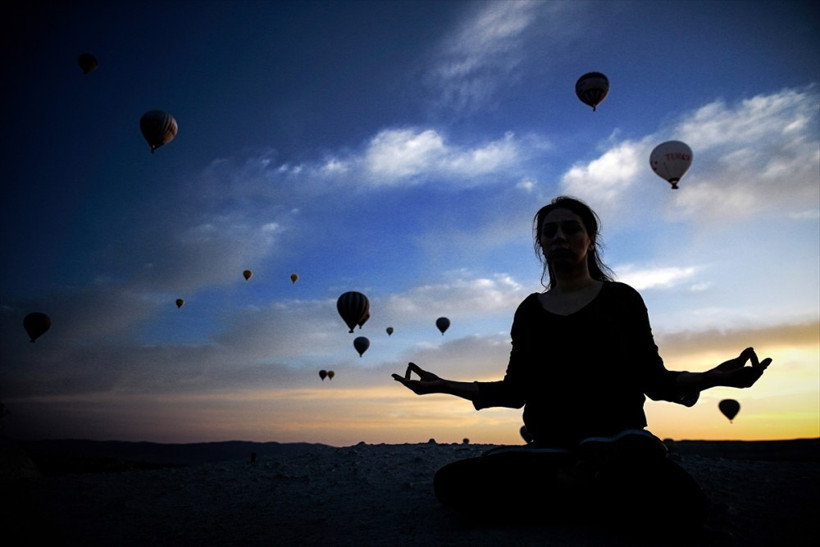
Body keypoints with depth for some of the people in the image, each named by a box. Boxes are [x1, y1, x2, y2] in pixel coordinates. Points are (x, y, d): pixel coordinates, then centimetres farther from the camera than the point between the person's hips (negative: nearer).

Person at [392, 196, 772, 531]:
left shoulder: (622, 298, 8)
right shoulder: (529, 311, 13)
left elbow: (654, 380, 7)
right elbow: (515, 391, 13)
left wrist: (713, 377, -13)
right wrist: (445, 386, 5)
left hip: (620, 441, -2)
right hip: (549, 446, 2)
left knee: (683, 506, -38)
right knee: (450, 482, -26)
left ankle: (574, 482, -10)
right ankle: (586, 484, -12)